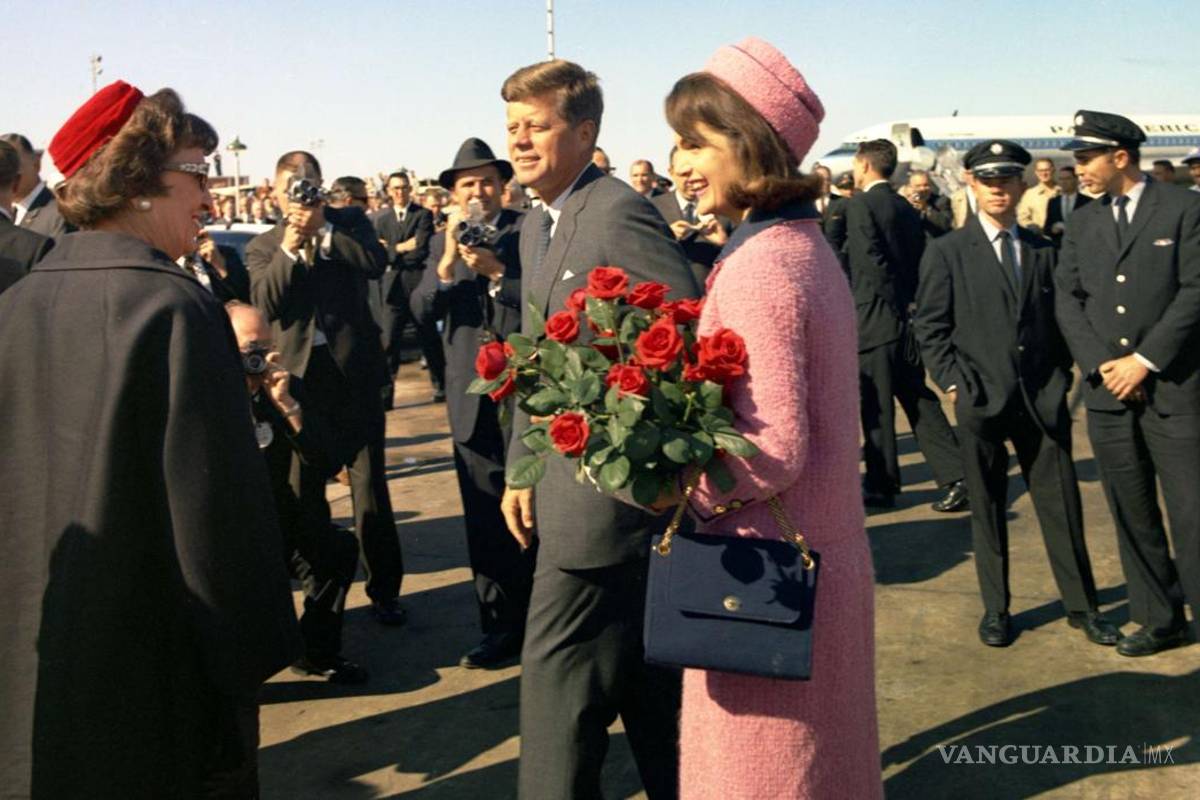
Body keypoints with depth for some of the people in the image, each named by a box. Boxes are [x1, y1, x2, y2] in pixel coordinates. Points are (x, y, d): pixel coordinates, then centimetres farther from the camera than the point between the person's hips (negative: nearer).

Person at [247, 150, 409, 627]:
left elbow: (376, 263, -12)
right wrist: (289, 247, -16)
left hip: (353, 368, -1)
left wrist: (323, 231, -15)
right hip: (297, 373, 2)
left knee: (369, 483, 2)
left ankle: (384, 588, 12)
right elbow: (265, 304, -9)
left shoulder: (349, 222, 7)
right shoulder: (262, 247, 8)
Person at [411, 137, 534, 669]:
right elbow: (422, 311, -1)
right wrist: (448, 263, -16)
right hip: (471, 399, 4)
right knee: (485, 520, 8)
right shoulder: (443, 242, 11)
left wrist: (496, 271, -22)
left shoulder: (529, 232, -2)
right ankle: (501, 627, 19)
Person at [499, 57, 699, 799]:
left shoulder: (619, 213, -16)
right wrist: (523, 465, 17)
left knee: (556, 668, 0)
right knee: (644, 674, 19)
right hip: (571, 480, 9)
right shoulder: (538, 223, 14)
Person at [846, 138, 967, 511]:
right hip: (906, 316, 7)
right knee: (919, 400, 12)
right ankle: (955, 476, 7)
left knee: (876, 406, 3)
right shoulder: (906, 208, 13)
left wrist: (896, 302, -10)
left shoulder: (859, 203, -9)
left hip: (875, 316, -7)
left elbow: (870, 260, -17)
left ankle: (881, 485, 13)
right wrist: (908, 302, 16)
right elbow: (918, 259, 13)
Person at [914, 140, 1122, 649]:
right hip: (981, 398, -2)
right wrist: (953, 382, -8)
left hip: (1043, 397, 2)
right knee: (987, 507, 7)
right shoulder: (947, 252, 2)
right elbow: (930, 327, -1)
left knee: (1061, 502, 5)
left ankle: (1081, 605, 20)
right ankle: (995, 609, 20)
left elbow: (1056, 319, 15)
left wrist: (1060, 377, 5)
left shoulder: (1042, 250, 12)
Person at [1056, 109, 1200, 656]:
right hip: (1107, 388, 5)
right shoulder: (1082, 224, 13)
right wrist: (1101, 365, -6)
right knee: (1131, 514, 9)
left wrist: (1145, 360, -13)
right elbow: (1068, 300, 7)